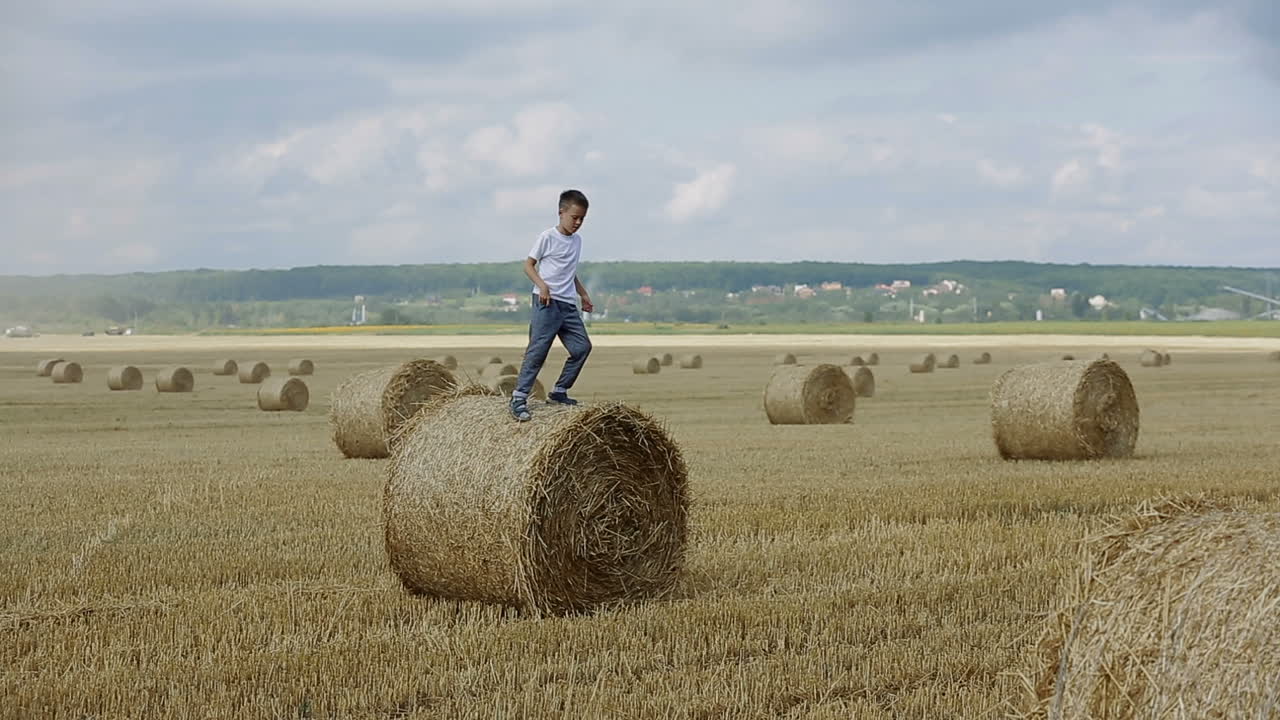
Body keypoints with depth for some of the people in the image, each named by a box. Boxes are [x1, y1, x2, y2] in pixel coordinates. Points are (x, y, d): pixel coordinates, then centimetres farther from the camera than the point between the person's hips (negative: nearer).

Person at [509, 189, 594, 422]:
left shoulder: (577, 240, 16)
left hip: (568, 305, 8)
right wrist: (541, 285, -18)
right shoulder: (548, 237, -6)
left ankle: (559, 393, 13)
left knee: (582, 346, 2)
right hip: (547, 303, -8)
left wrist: (583, 294, 23)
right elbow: (528, 265, -4)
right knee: (538, 350, -13)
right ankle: (519, 399, -12)